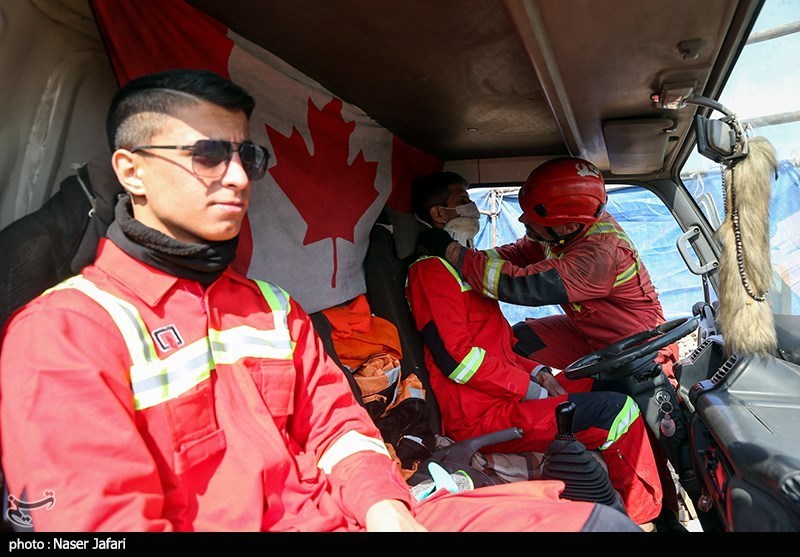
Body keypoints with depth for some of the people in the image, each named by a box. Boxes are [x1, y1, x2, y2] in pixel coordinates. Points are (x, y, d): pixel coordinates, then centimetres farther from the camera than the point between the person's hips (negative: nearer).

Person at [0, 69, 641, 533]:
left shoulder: (273, 307, 15)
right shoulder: (63, 331, -7)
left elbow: (331, 419, 12)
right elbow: (106, 518, -15)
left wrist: (383, 507, -9)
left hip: (336, 515, 7)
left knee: (596, 520, -1)